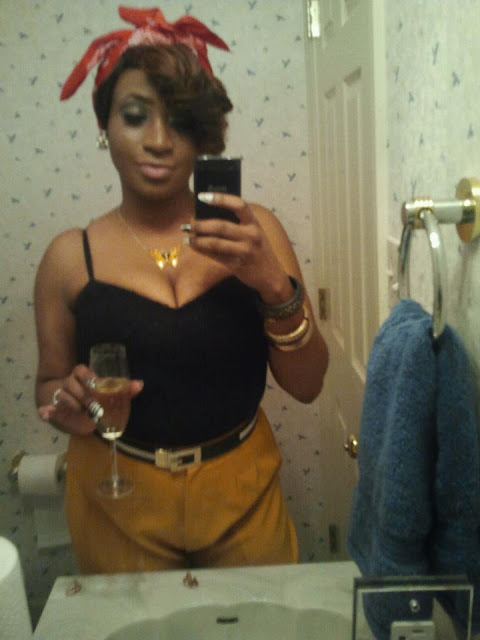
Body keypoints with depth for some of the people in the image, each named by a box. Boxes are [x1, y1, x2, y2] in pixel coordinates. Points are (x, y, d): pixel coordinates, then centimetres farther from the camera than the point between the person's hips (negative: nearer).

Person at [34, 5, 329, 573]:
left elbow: (306, 386, -8)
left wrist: (275, 285, -24)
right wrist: (69, 403, -18)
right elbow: (49, 385, 5)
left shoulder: (250, 232, -7)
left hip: (242, 493, 1)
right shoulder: (70, 257, -7)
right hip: (120, 503, 0)